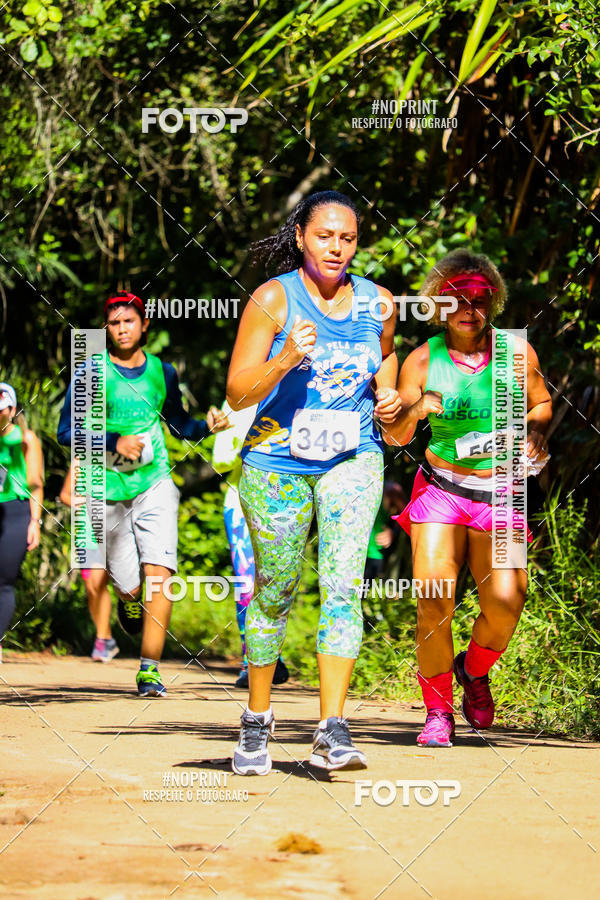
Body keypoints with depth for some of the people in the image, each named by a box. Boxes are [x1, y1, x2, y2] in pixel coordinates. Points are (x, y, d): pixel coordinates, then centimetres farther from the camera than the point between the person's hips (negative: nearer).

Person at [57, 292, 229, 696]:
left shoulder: (162, 372, 8)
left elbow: (180, 426, 21)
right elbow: (66, 432, -6)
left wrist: (207, 425, -1)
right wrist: (114, 442, -20)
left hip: (154, 484, 1)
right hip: (107, 491, -1)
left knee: (159, 574, -17)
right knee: (130, 587, 0)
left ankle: (149, 670, -15)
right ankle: (129, 600, 40)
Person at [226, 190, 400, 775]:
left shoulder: (377, 302, 3)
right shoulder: (273, 299, -8)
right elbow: (238, 393, -10)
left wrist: (387, 393, 5)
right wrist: (284, 361, -28)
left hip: (354, 460, 2)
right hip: (277, 463, -2)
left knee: (342, 586, -15)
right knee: (275, 593, 9)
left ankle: (332, 730, -19)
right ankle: (257, 717, 30)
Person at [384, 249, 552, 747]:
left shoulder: (516, 351, -1)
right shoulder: (423, 360, -2)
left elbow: (542, 403, 14)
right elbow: (394, 436, 1)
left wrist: (535, 430, -8)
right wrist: (415, 411, -21)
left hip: (499, 495, 0)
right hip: (441, 490, 0)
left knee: (506, 602, -15)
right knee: (434, 598, -15)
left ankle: (474, 668, 19)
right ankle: (438, 711, 2)